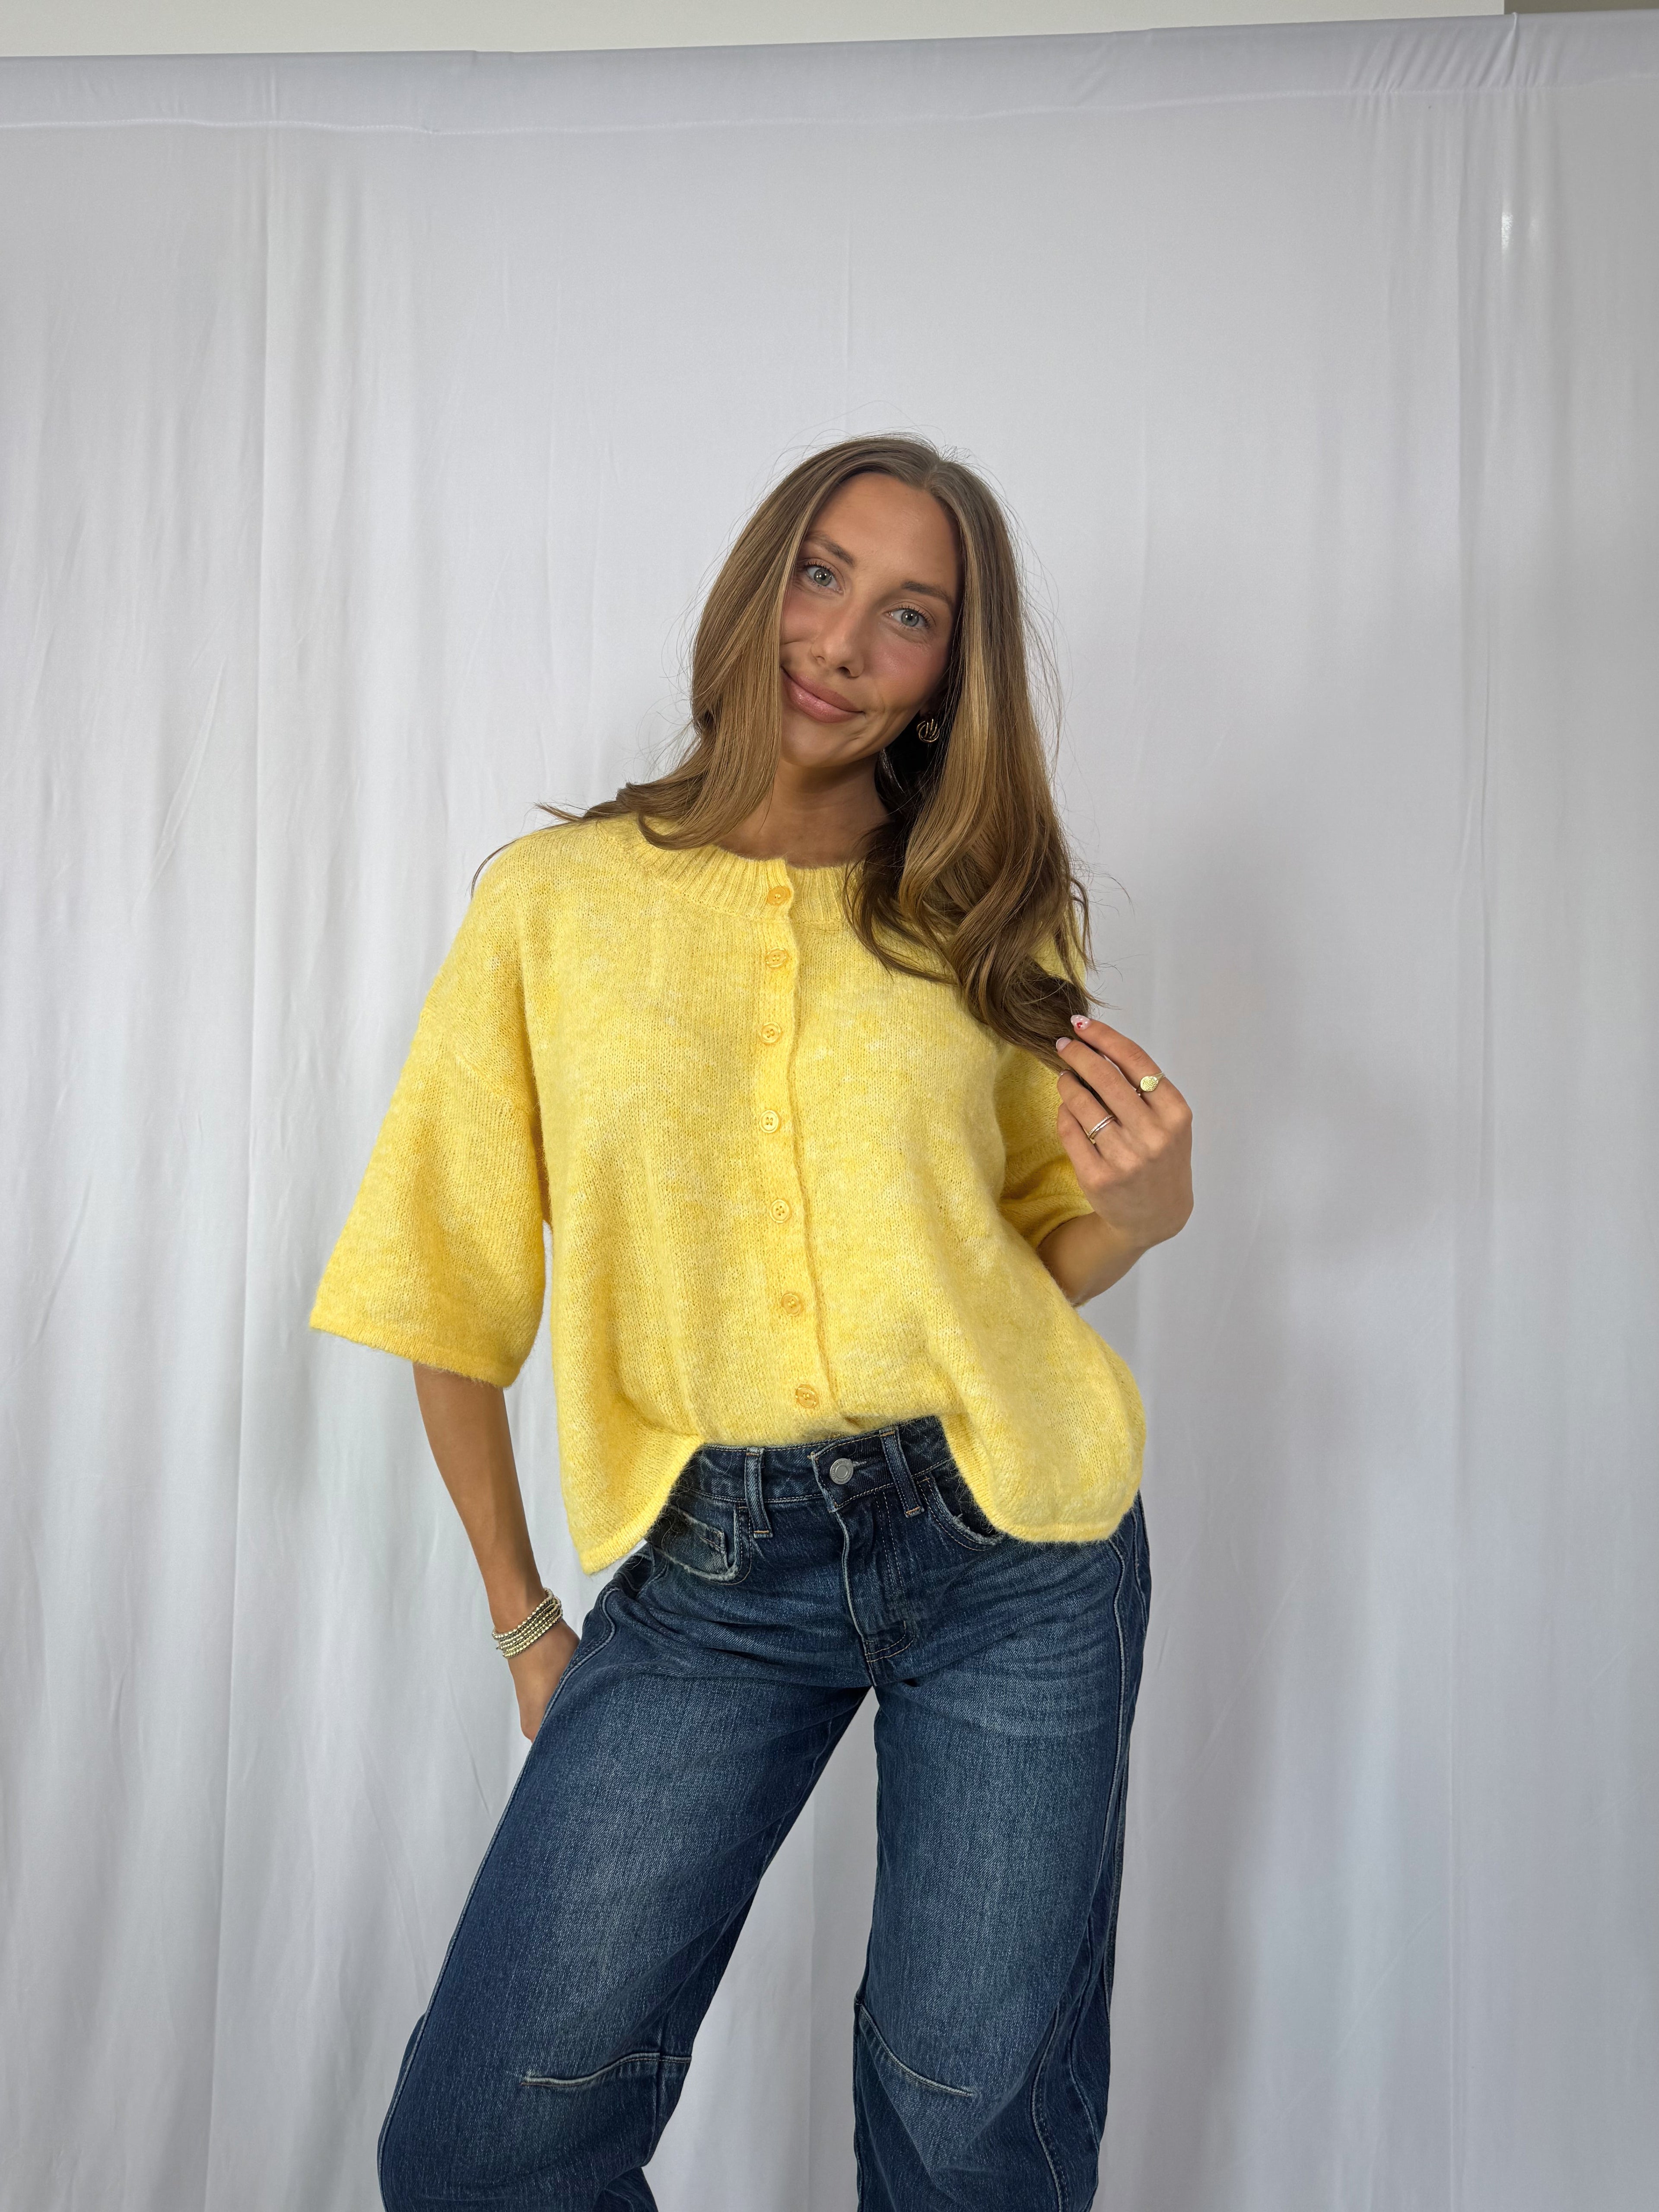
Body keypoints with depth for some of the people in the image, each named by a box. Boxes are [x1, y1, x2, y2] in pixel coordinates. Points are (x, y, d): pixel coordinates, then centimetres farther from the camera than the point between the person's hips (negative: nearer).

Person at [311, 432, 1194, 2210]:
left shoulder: (994, 917, 5)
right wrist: (524, 1620, 8)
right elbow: (452, 1292, 6)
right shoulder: (554, 898, 1)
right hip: (713, 1565, 0)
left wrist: (1139, 1210, -9)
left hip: (1007, 1535, 1)